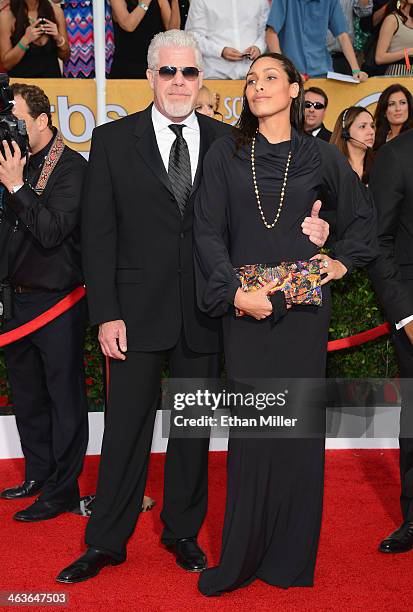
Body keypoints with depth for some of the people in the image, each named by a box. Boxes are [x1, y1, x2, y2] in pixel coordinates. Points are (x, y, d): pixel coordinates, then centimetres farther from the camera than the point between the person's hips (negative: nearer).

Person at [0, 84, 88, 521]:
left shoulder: (71, 168, -13)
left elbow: (52, 230, -22)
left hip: (58, 303, -8)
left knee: (64, 396, 2)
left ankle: (62, 490, 10)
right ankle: (38, 474, 32)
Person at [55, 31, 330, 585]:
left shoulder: (227, 141, 4)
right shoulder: (113, 140, 0)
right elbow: (98, 233, -2)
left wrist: (304, 231, -15)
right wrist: (106, 314, -8)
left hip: (203, 312, 2)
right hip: (138, 309, -2)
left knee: (194, 427, 12)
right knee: (126, 429, 5)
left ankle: (183, 531, 29)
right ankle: (107, 542, 19)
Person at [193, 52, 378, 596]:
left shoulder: (320, 156, 7)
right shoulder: (227, 154, 4)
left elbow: (362, 213, 21)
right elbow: (208, 230, -1)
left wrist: (344, 261, 8)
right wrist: (235, 292, -12)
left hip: (304, 306, 1)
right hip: (246, 306, -1)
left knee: (300, 423, 3)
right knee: (251, 427, 0)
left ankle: (291, 555, 15)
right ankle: (241, 557, 10)